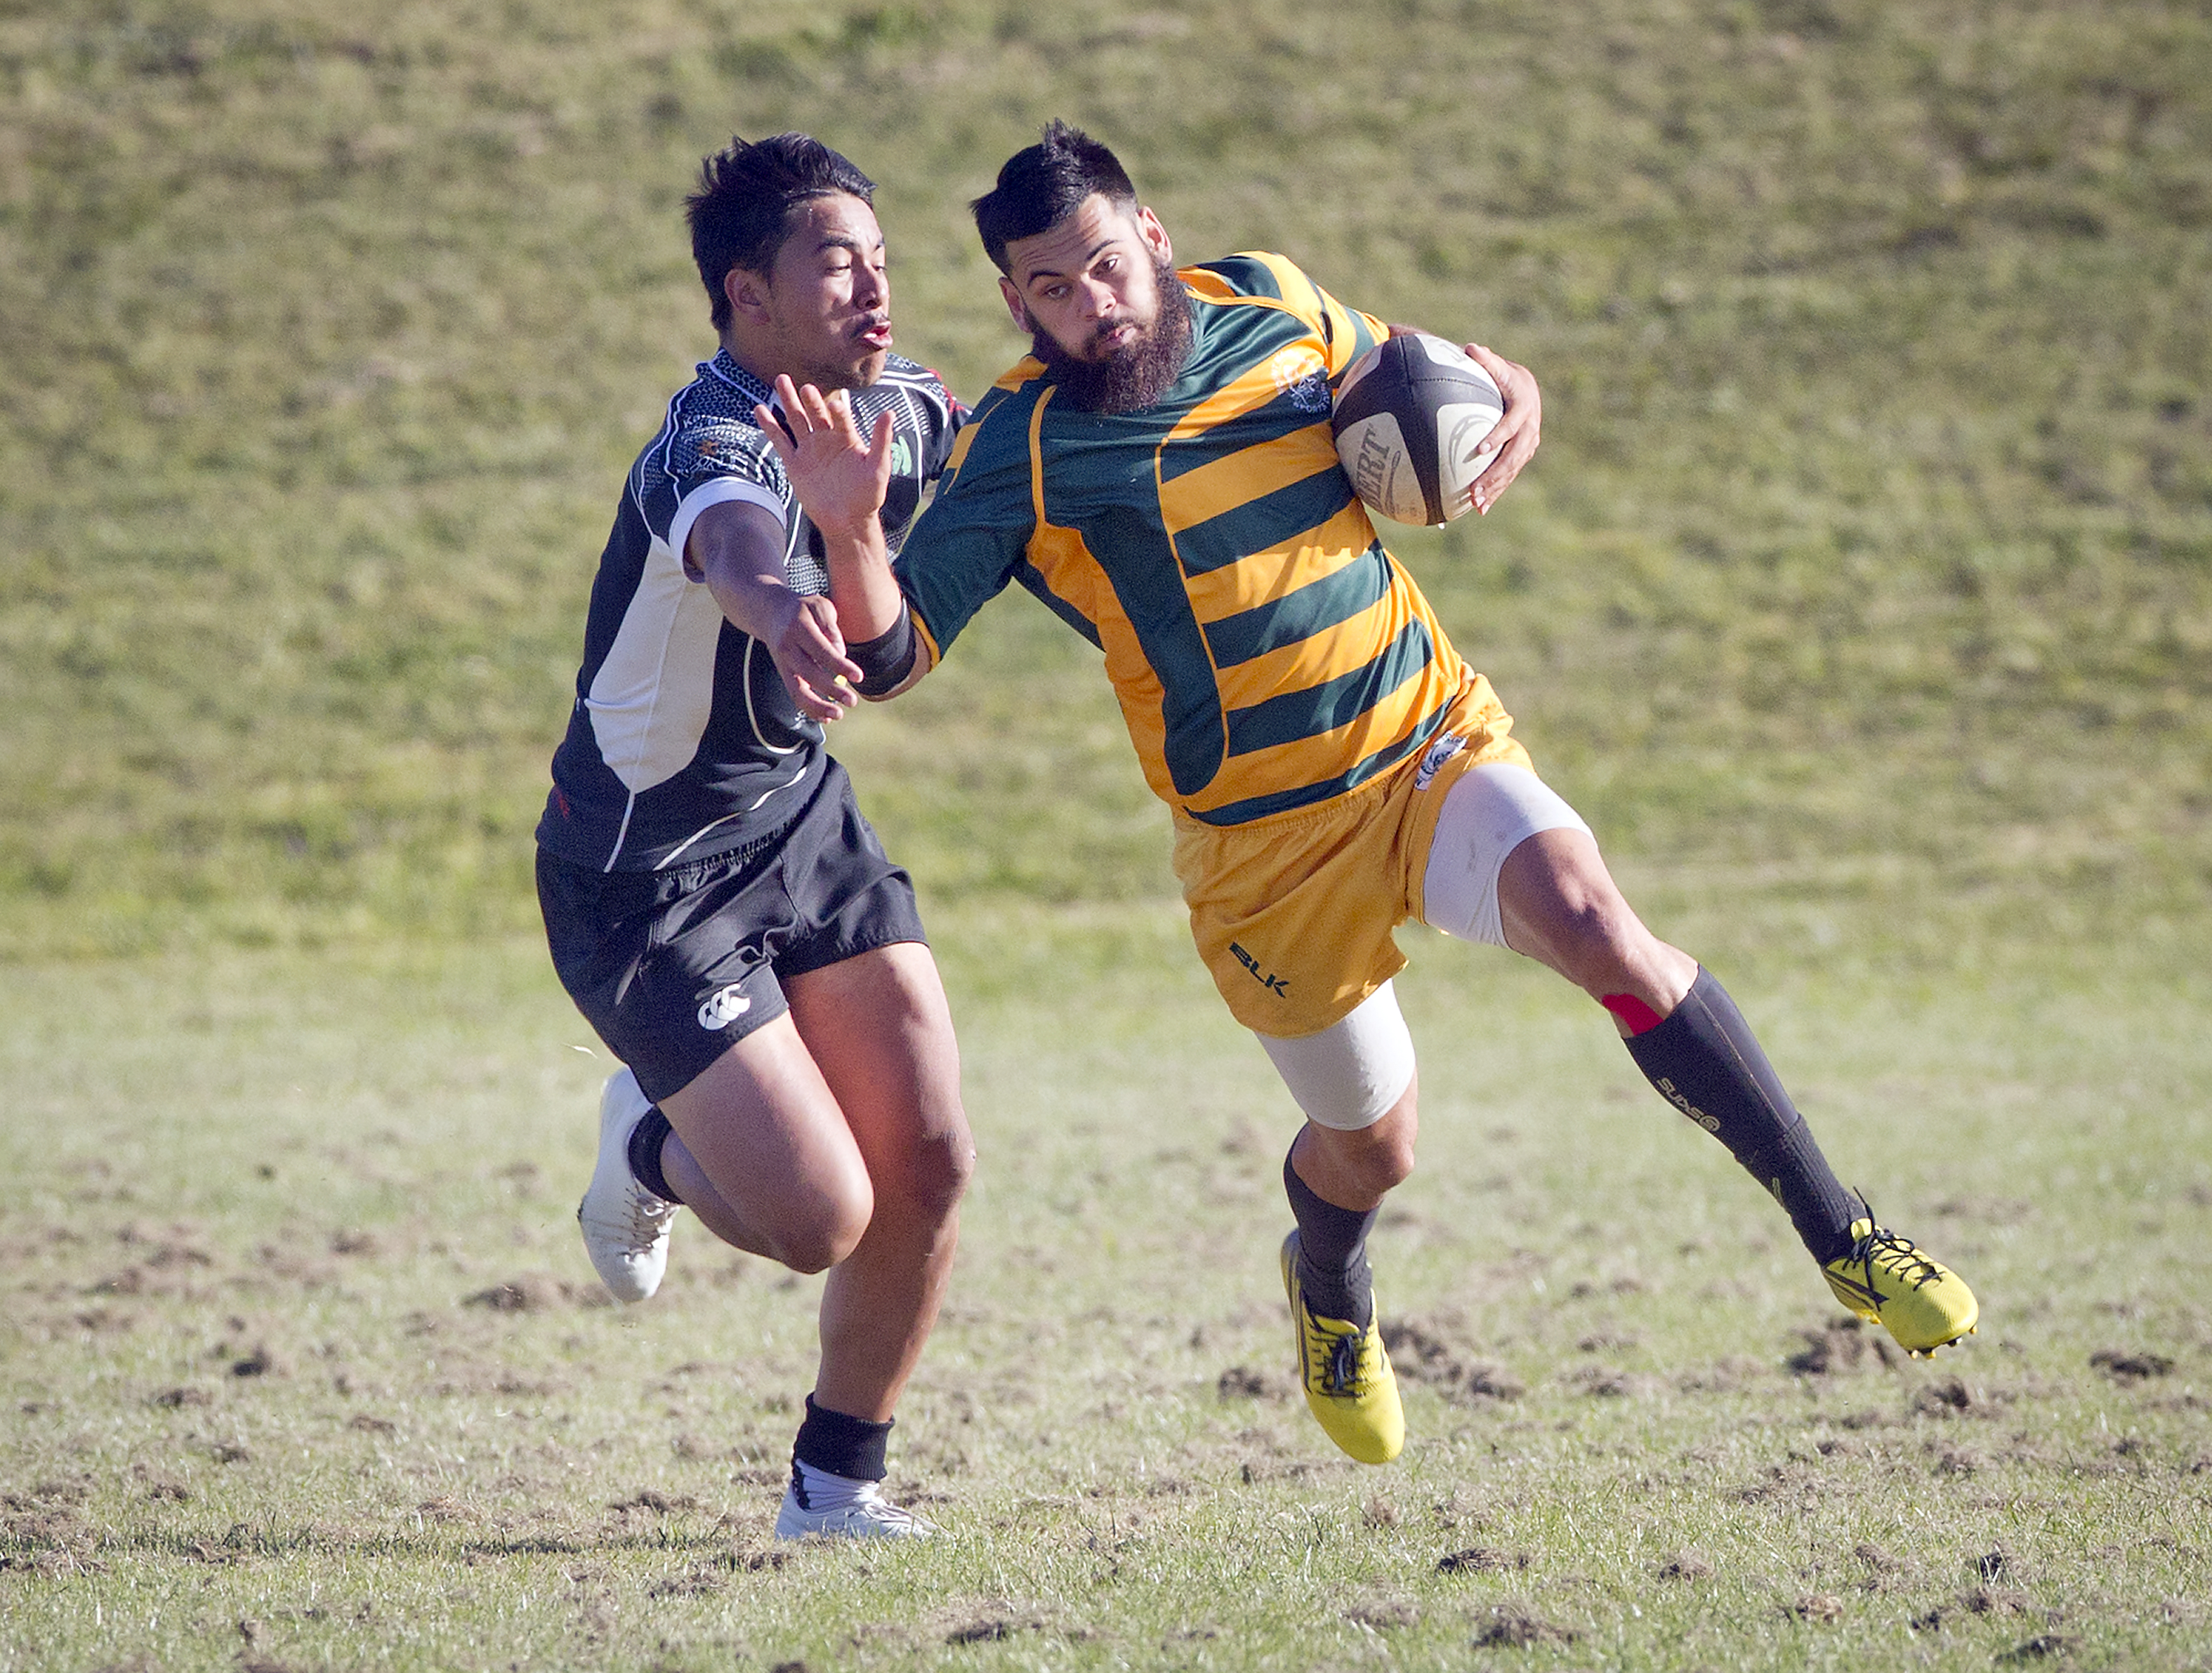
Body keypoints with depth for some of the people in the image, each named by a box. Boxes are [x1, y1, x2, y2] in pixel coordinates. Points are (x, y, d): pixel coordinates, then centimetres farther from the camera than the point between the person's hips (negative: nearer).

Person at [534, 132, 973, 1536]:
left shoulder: (891, 409, -4)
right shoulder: (714, 451, -30)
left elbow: (974, 426, 24)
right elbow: (734, 538, -58)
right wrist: (777, 606, -80)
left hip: (802, 816, 7)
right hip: (645, 880, -7)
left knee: (930, 1165, -3)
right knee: (821, 1219, -11)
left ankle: (837, 1479, 16)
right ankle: (650, 1146, 24)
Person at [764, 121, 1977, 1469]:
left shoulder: (1270, 307, 0)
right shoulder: (1023, 451, -12)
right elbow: (891, 652, -18)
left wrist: (1508, 412, -3)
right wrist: (852, 534, -39)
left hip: (1438, 743, 2)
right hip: (1263, 839, -1)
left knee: (1596, 926, -26)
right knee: (1372, 1144, 9)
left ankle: (1836, 1228, -18)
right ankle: (1332, 1297, 48)